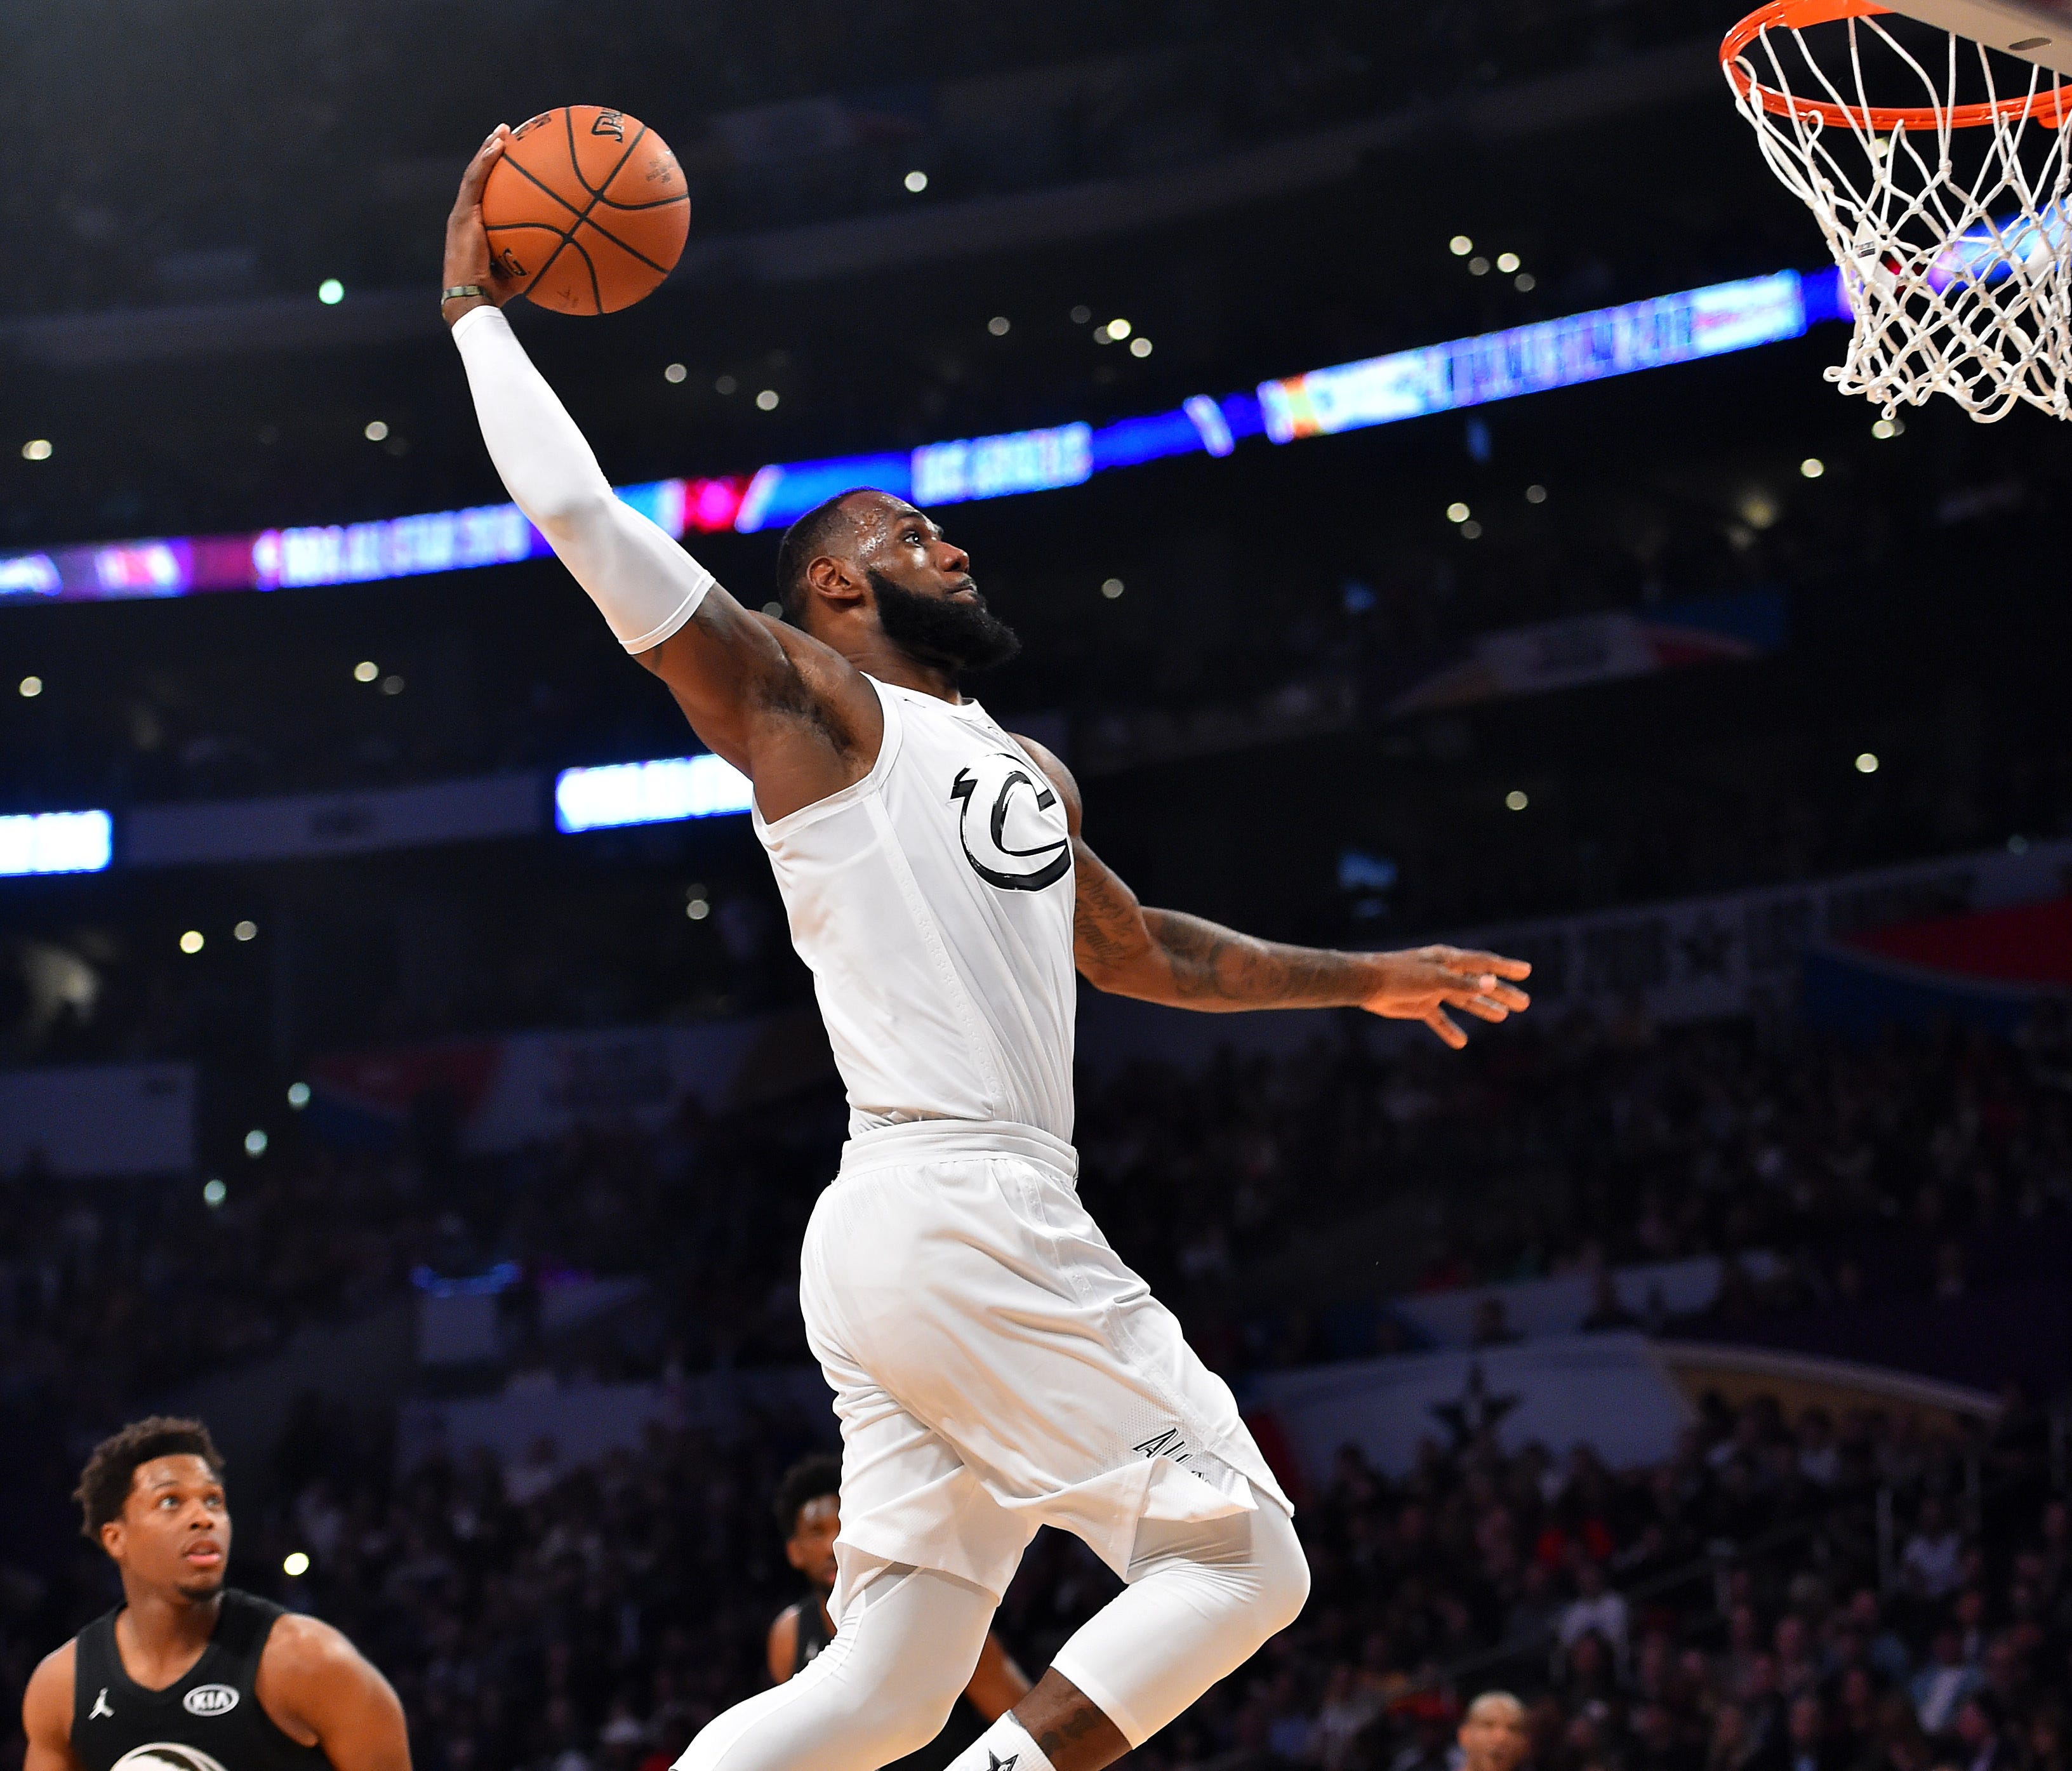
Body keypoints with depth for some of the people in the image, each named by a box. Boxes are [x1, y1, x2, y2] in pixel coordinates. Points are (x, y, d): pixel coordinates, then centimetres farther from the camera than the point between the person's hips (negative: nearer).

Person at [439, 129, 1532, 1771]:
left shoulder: (1025, 770, 27)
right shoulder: (803, 694, 2)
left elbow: (1144, 951, 43)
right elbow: (578, 512, -7)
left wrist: (1362, 979, 46)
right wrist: (478, 311, 3)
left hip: (986, 1231, 9)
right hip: (952, 1206, -9)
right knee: (1240, 1557, -8)